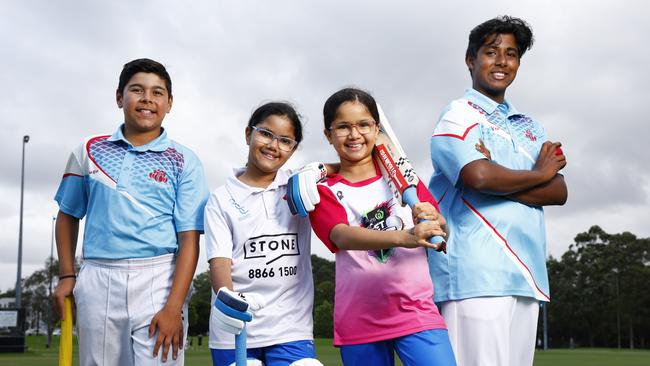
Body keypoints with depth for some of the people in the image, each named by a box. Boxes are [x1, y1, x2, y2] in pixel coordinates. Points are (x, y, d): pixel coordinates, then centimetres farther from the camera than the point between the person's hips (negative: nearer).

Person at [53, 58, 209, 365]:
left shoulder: (184, 162, 2)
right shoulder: (90, 151, 10)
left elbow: (189, 239, -4)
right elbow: (68, 215, 20)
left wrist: (174, 306, -13)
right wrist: (66, 276, 10)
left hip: (159, 282, -2)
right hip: (98, 281, 2)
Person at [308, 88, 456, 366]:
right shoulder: (325, 191, 4)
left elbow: (443, 237, 3)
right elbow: (343, 237, -18)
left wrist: (433, 221, -22)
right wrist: (404, 237, -35)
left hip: (417, 312, 1)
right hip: (359, 323, 0)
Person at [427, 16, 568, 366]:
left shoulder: (529, 125, 22)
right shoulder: (459, 115, 1)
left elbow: (559, 191, 9)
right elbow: (478, 176, -19)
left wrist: (500, 178, -7)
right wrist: (539, 174, -1)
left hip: (527, 272, 7)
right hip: (475, 271, -7)